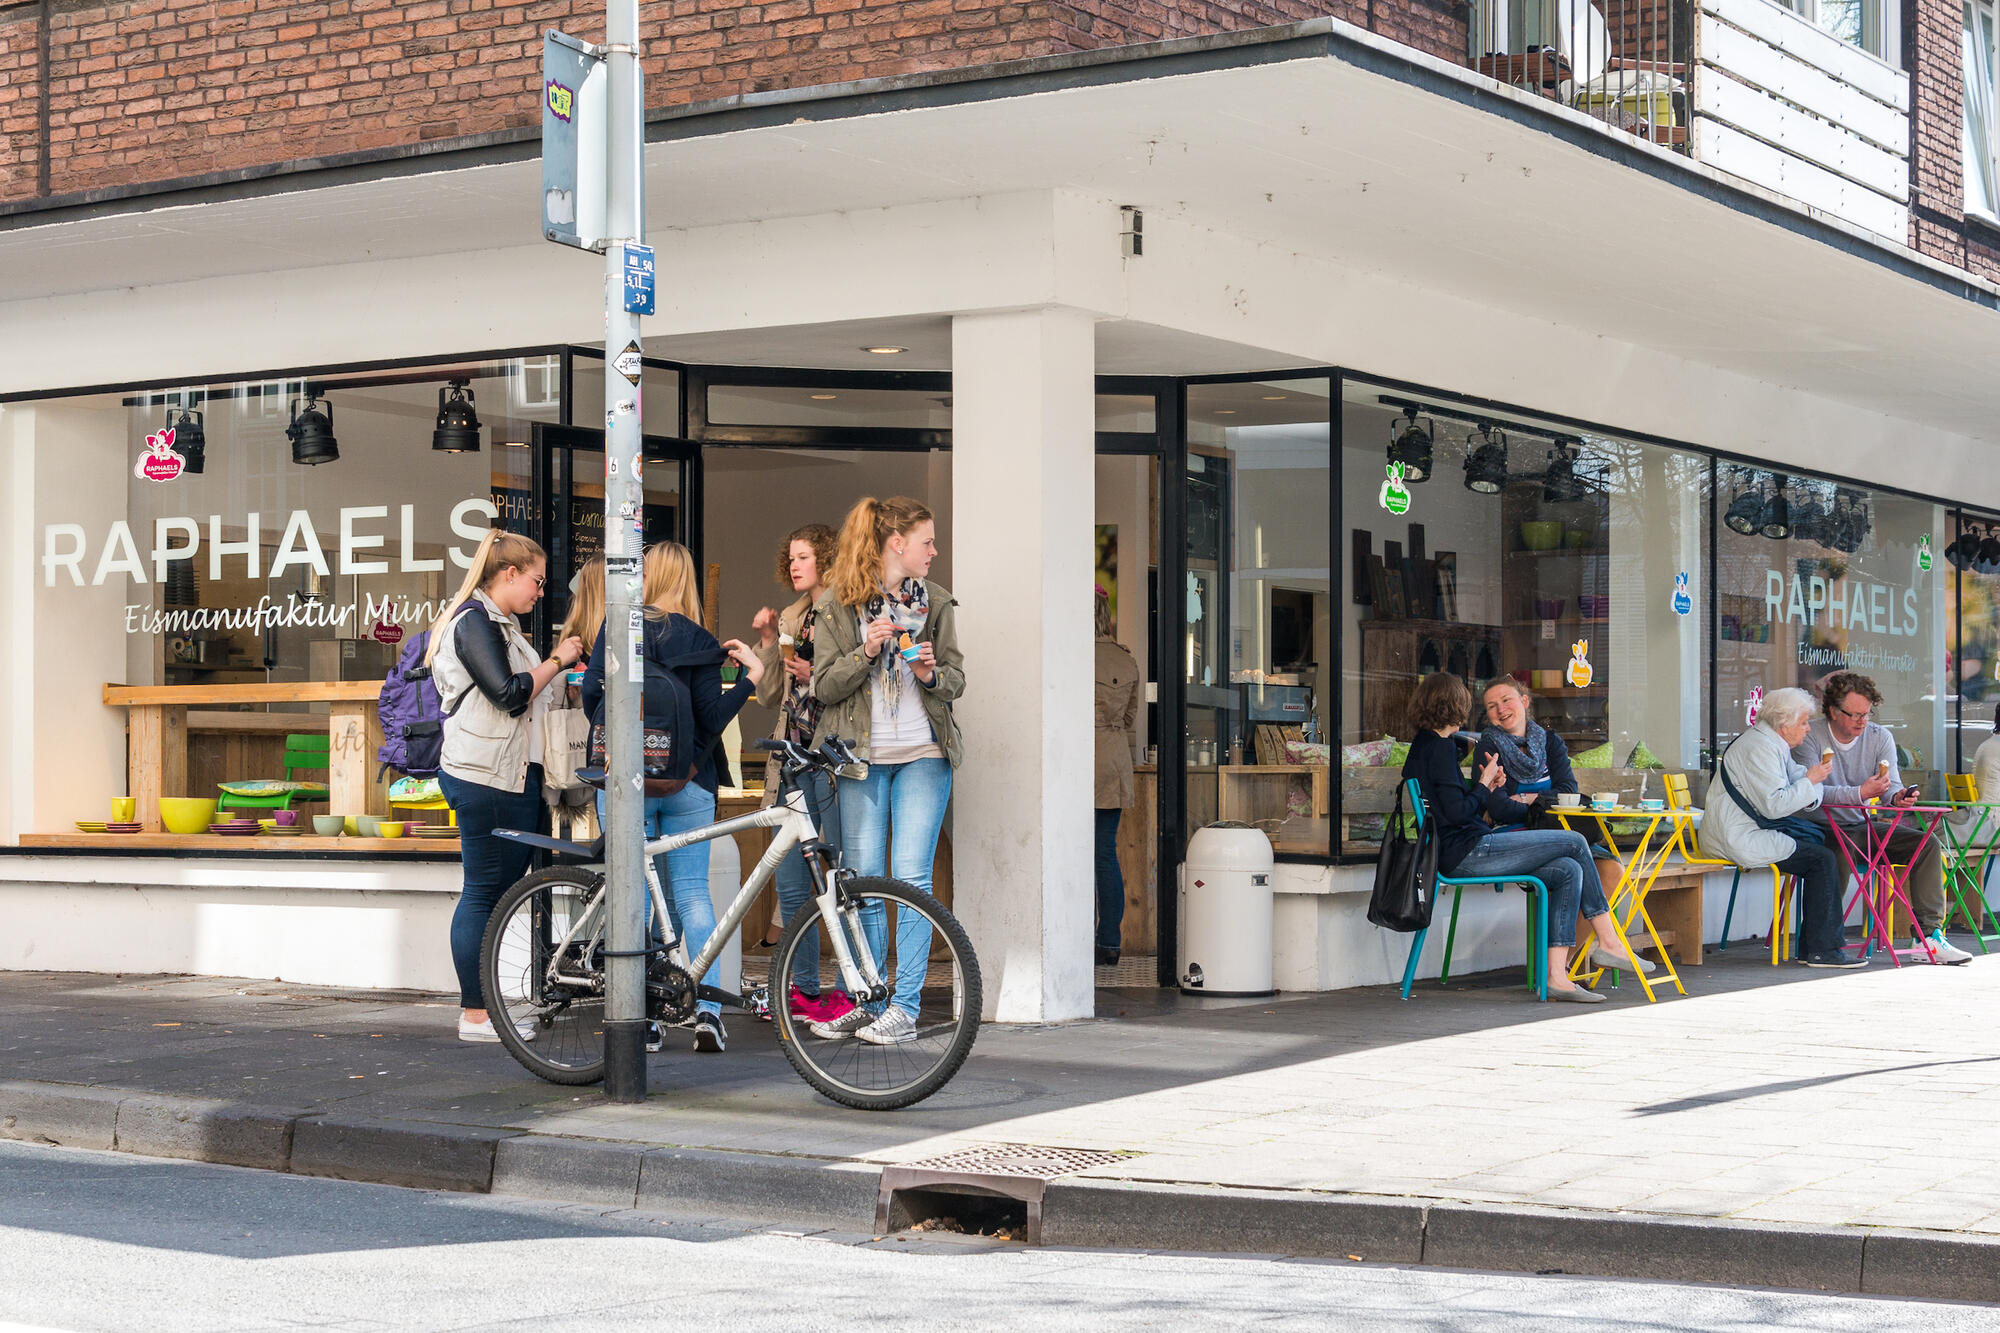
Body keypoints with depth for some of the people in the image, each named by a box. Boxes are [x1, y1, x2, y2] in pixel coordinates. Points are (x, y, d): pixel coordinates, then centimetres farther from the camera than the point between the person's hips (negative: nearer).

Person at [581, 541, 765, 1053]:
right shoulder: (700, 643, -3)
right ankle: (708, 1009, -2)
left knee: (635, 897, 5)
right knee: (693, 893, 7)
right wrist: (751, 677, 2)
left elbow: (591, 701, 2)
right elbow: (712, 718, -8)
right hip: (687, 782, 0)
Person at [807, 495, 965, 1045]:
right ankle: (865, 1001, 11)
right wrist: (866, 652, -17)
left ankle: (905, 1007, -4)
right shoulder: (837, 604, 2)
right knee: (863, 880, 0)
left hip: (923, 756, 1)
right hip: (862, 757, -1)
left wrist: (931, 673, -10)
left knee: (911, 876, -7)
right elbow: (825, 686, -2)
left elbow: (957, 678, 12)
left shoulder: (934, 601, 9)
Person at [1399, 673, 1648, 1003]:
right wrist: (1484, 784, -2)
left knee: (1569, 871, 3)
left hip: (1455, 855, 10)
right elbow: (1456, 812, -18)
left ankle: (1556, 975, -7)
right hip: (1467, 853, -10)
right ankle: (1608, 942, 4)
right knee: (1574, 843, -5)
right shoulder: (1441, 747, -11)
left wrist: (1487, 789, 13)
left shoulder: (1422, 747, 20)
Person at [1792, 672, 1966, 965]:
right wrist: (1860, 793, -33)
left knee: (1929, 843, -12)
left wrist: (1898, 796, -30)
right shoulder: (1811, 737, -9)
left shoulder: (1880, 737, 5)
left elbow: (1891, 784, -4)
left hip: (1865, 826, 6)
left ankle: (1929, 935, -15)